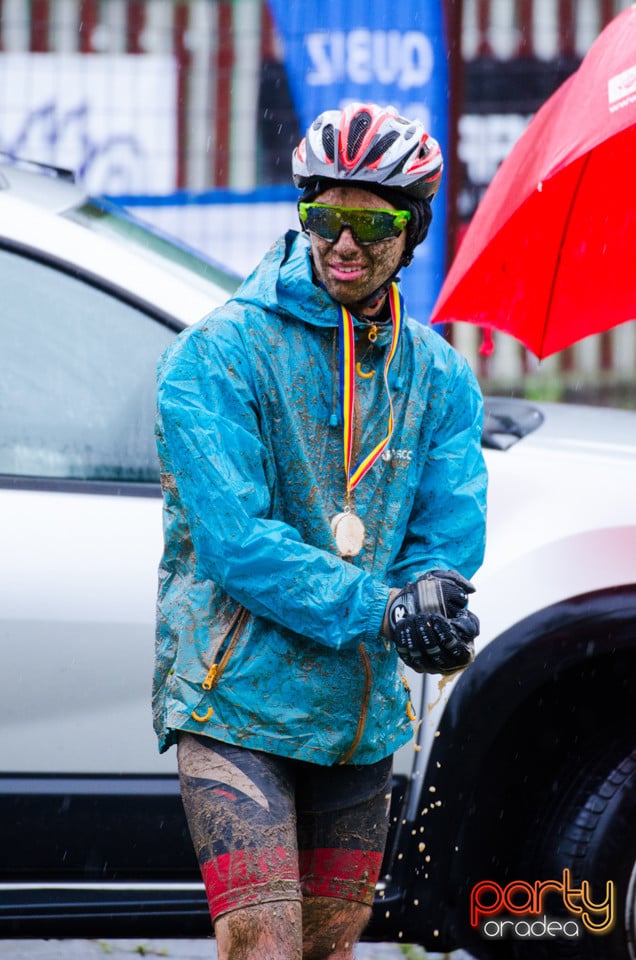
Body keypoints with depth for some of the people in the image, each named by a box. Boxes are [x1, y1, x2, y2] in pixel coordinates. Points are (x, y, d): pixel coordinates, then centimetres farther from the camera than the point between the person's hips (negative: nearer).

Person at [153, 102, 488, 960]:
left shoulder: (440, 376, 8)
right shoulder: (219, 353, -8)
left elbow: (450, 536, 3)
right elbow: (235, 541, -16)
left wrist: (432, 595, -22)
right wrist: (380, 610, -25)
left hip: (363, 714, 6)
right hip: (237, 701, -5)